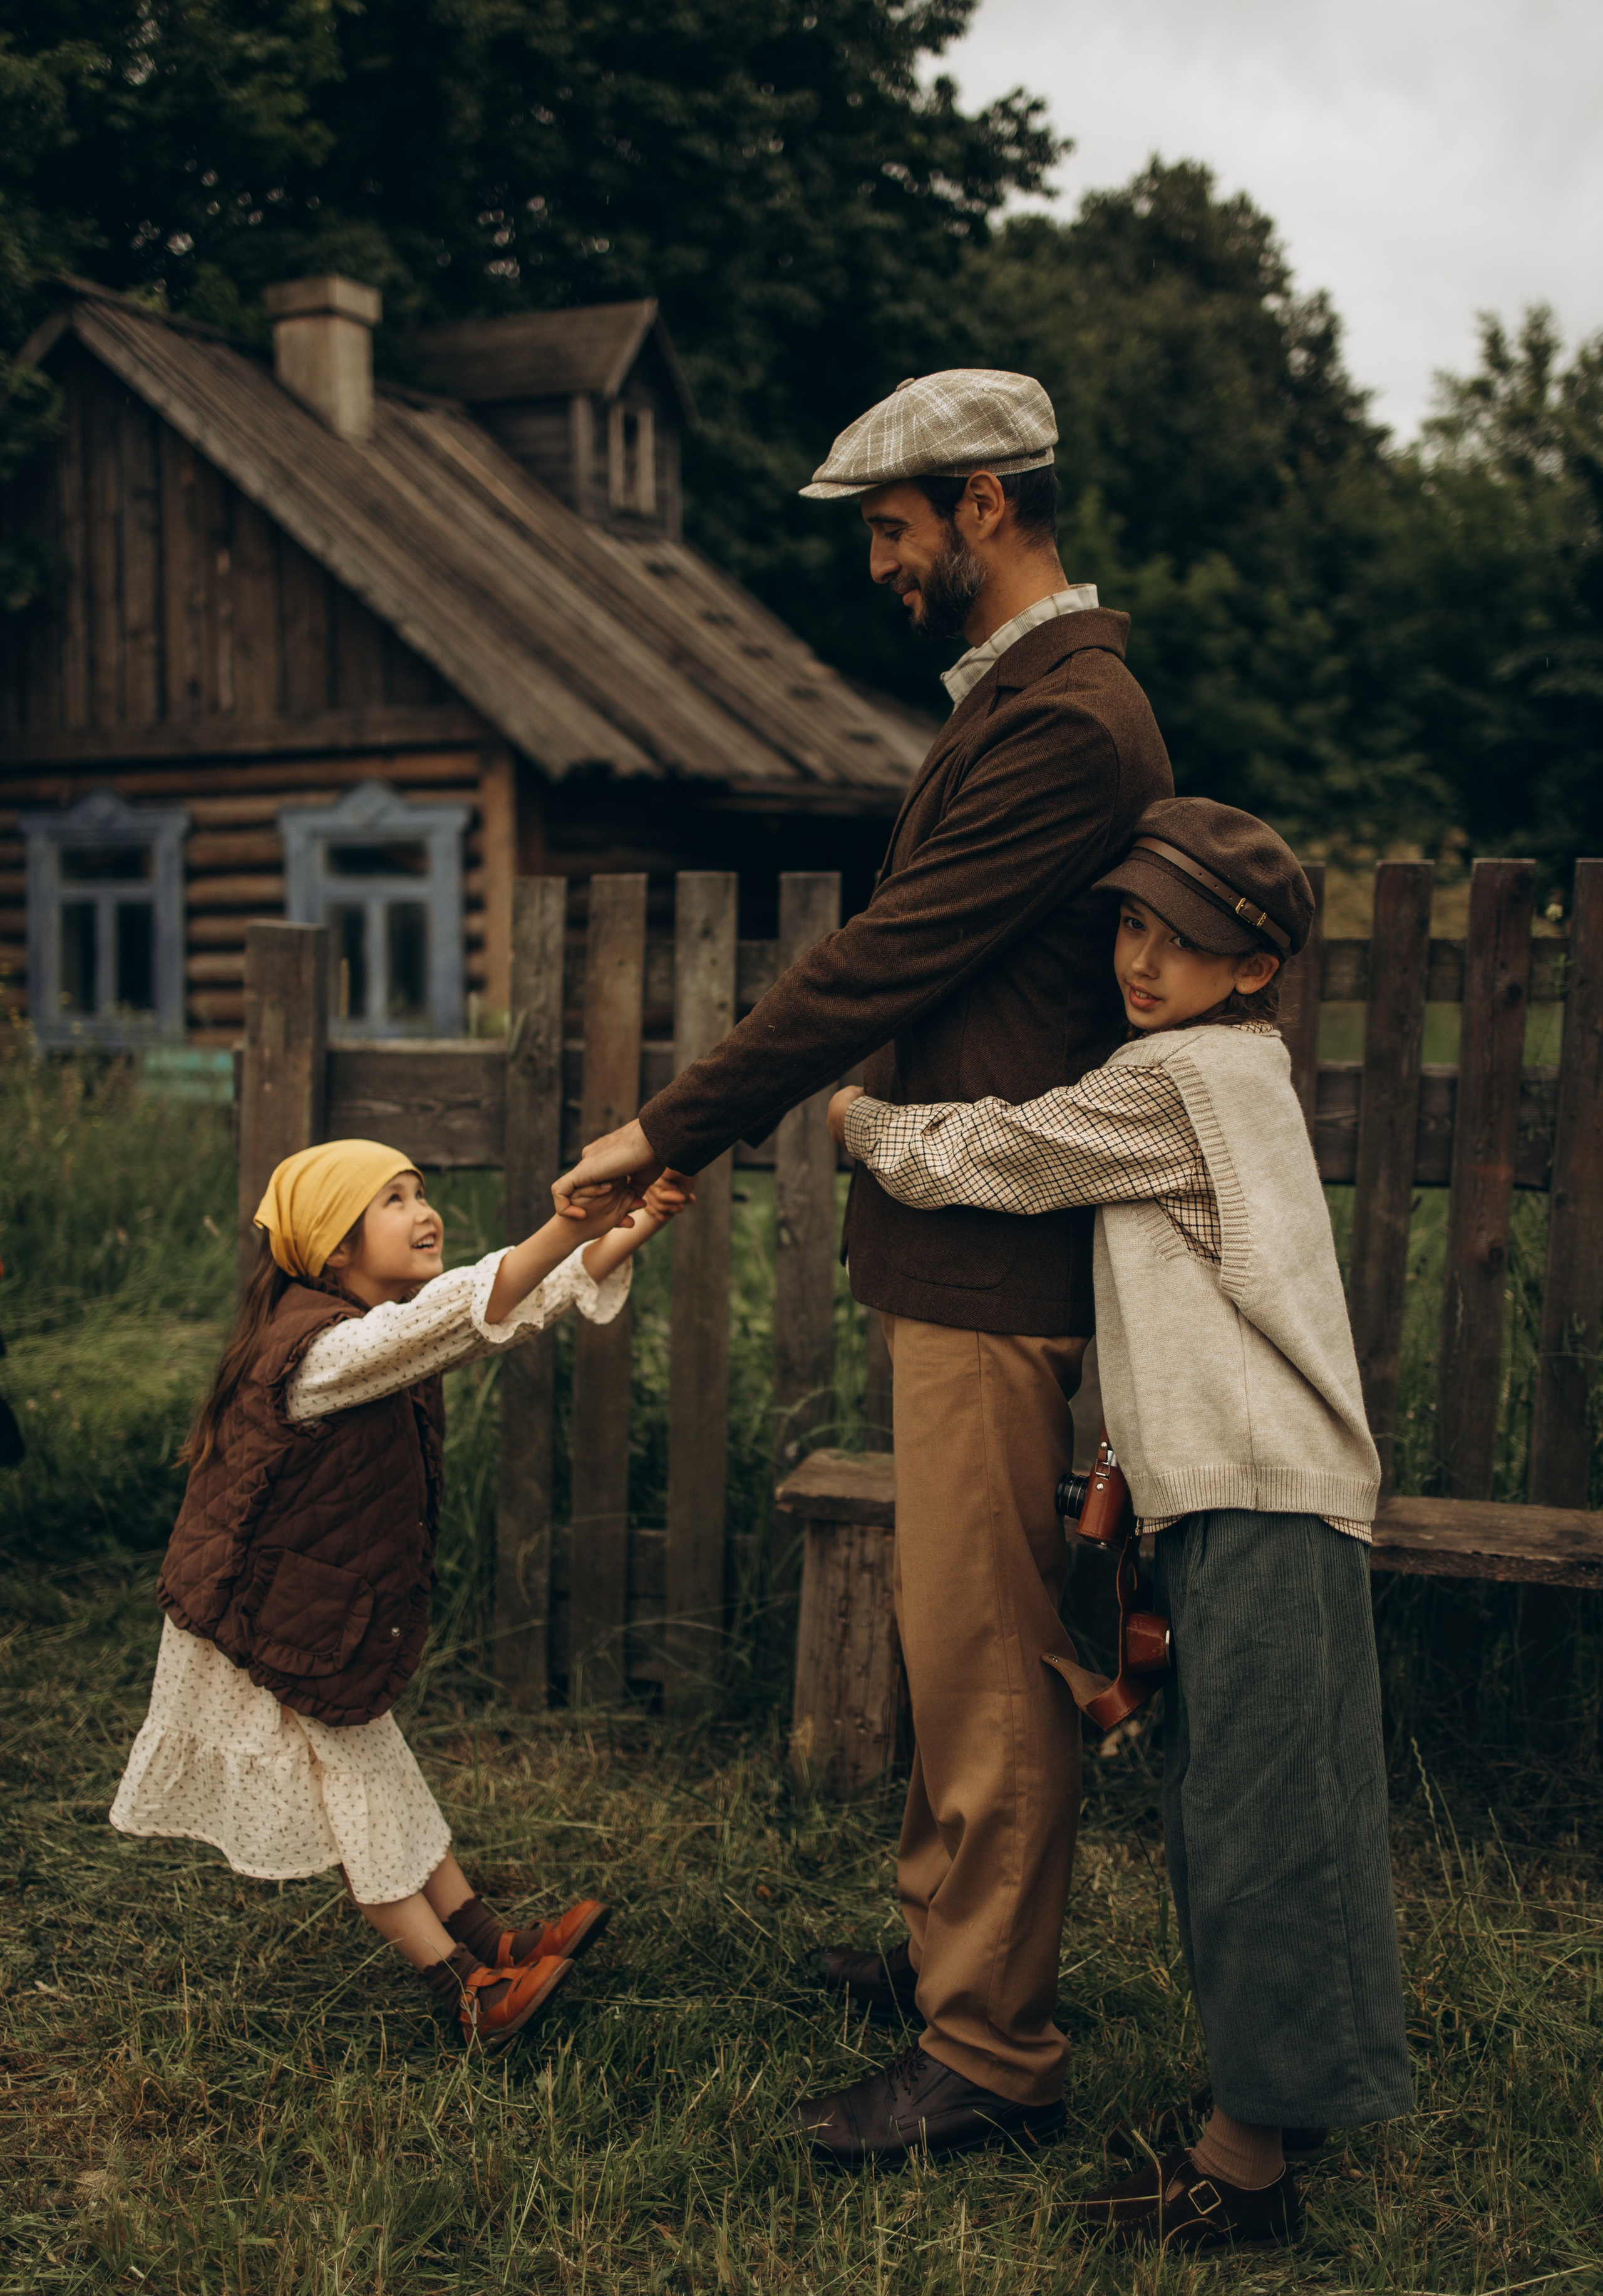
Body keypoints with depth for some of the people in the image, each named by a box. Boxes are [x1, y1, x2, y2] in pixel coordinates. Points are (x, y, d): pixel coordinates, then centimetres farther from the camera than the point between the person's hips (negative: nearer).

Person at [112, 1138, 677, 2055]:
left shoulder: (390, 1340, 0)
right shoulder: (319, 1350, -30)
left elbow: (529, 1300, -8)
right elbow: (454, 1318, -45)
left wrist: (637, 1226, -24)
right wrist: (573, 1225, -56)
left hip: (338, 1622, 9)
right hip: (258, 1634, -9)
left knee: (380, 1782, 16)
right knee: (358, 1798, 2)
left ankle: (492, 1946, 23)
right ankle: (466, 1989, 8)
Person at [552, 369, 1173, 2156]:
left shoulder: (1065, 722, -17)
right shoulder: (1022, 696, 17)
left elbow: (880, 963, -18)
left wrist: (669, 1134, -10)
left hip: (998, 1259, -11)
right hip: (959, 1237, 11)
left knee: (985, 1656, -2)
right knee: (951, 1637, 19)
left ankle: (991, 2052, 11)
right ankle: (945, 1943, 34)